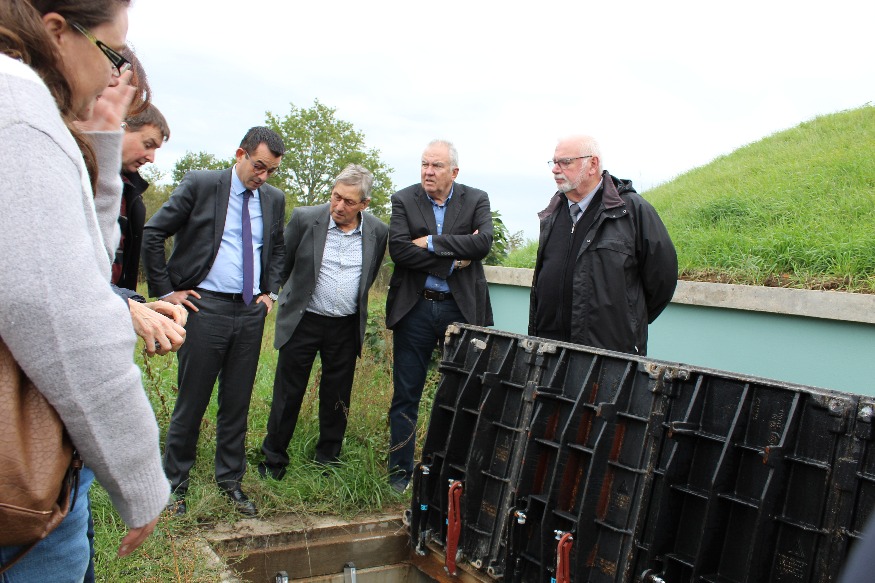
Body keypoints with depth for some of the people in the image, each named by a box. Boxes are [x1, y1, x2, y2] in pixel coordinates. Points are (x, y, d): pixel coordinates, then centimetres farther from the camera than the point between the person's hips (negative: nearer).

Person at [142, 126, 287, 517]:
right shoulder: (200, 184, -4)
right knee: (191, 402, 3)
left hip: (251, 311, 4)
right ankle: (175, 485, 19)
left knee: (238, 402, 10)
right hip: (205, 308, -4)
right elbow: (153, 233, -4)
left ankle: (231, 481, 24)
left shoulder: (274, 199, 9)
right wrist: (165, 291, -5)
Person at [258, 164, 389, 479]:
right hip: (303, 322, -2)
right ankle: (273, 461, 23)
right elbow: (281, 264, 3)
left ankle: (328, 460, 29)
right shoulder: (305, 219, -10)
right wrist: (293, 297, 10)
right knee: (288, 395, 7)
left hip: (347, 328, 2)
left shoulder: (378, 231, -3)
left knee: (337, 399, 12)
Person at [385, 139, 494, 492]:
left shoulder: (476, 200, 4)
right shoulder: (403, 200, 2)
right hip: (415, 308, 0)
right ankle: (400, 471, 21)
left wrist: (432, 242, -16)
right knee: (406, 396, 7)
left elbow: (484, 242, -14)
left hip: (461, 308, 0)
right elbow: (398, 249, -12)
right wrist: (454, 259, -14)